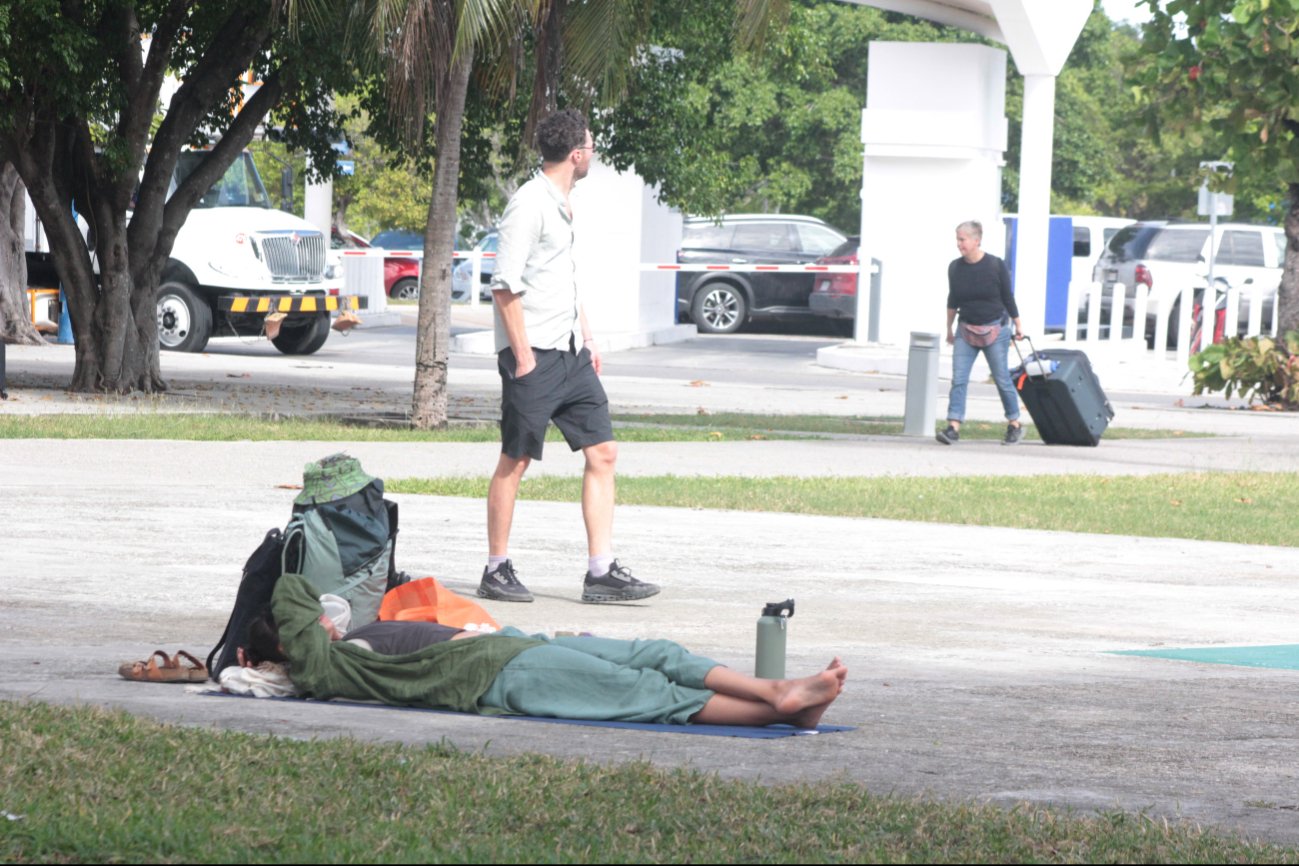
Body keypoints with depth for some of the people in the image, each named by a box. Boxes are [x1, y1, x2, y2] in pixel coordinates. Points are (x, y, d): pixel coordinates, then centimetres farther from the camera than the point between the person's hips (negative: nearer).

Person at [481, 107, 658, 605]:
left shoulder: (562, 206, 16)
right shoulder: (529, 205, -12)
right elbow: (505, 285, -16)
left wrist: (586, 338, 22)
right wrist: (522, 354, -18)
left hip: (569, 354, 9)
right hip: (534, 354, -9)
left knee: (603, 453, 3)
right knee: (515, 460, -1)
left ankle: (601, 572, 3)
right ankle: (496, 572, 7)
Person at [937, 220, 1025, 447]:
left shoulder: (996, 266, -11)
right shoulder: (955, 268, -1)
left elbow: (1008, 298, -2)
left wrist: (1018, 326, 5)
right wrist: (949, 328, 19)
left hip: (995, 329, -3)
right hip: (966, 330, 3)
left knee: (1002, 378, 5)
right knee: (958, 379, -8)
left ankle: (1015, 425, 20)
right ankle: (953, 427, -12)